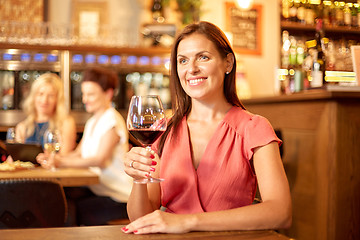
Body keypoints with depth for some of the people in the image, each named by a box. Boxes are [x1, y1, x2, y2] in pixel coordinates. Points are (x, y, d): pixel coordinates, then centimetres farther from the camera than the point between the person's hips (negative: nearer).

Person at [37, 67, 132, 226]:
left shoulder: (112, 121, -12)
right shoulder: (92, 122, 17)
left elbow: (100, 160, -22)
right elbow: (78, 153, 11)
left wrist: (62, 163, -28)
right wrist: (52, 158, -6)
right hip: (96, 189, 8)